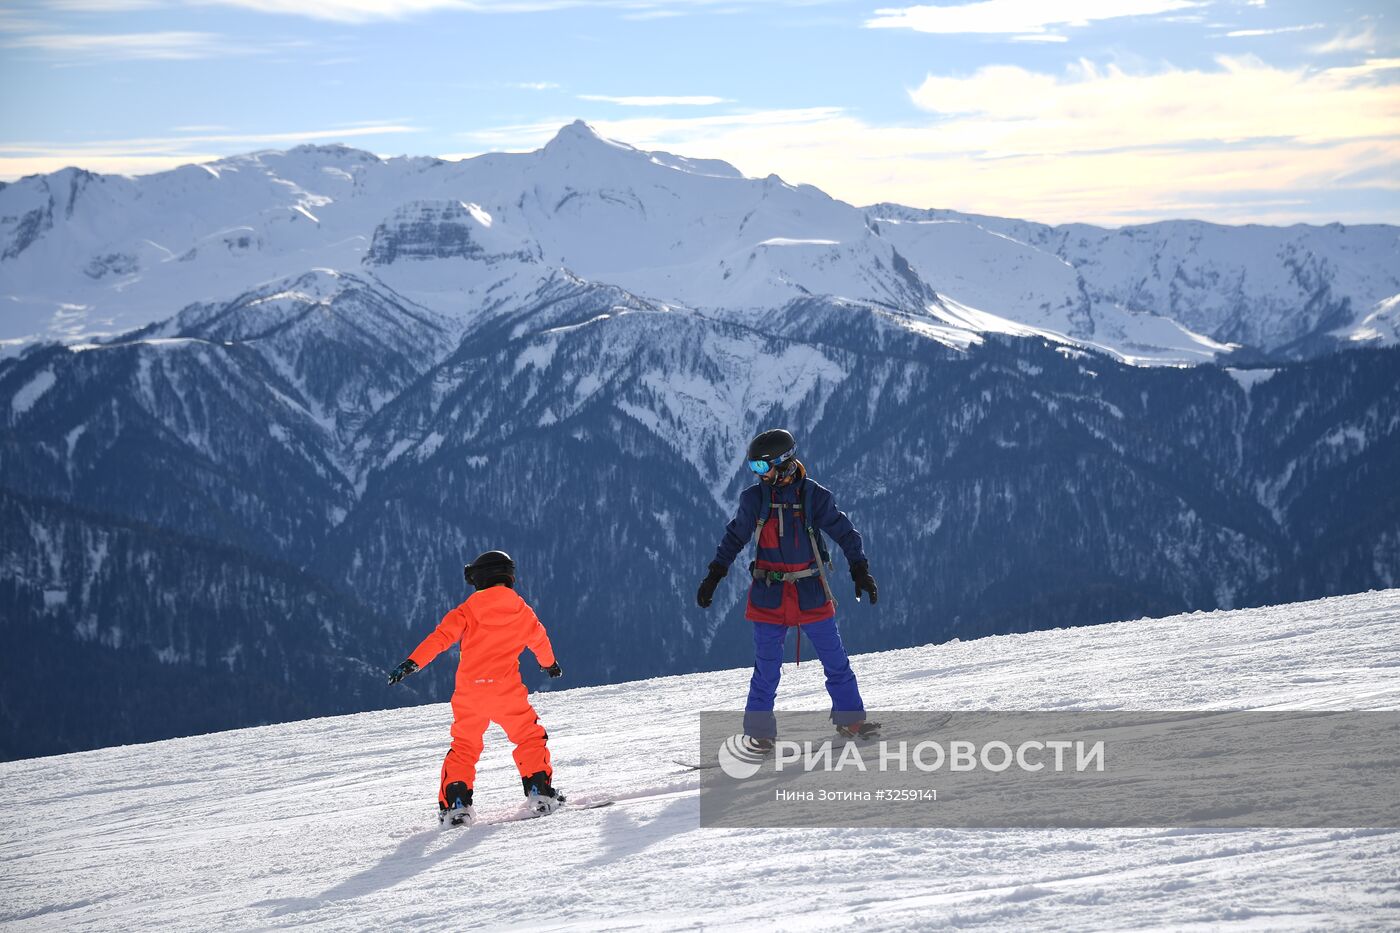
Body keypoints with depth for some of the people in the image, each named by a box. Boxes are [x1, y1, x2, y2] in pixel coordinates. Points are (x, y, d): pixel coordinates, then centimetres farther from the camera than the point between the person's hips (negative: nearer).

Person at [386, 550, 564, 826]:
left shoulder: (469, 610, 3)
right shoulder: (522, 612, 9)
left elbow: (441, 637, -7)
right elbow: (539, 641, 27)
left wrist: (411, 663, -8)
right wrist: (550, 664, 48)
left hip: (469, 691, 1)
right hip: (507, 689, 0)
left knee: (463, 746, 13)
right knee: (531, 737, 14)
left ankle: (454, 803, 3)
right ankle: (539, 791, 0)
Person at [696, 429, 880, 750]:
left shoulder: (814, 496, -4)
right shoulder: (753, 499, 0)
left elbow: (845, 533, 0)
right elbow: (734, 538, 11)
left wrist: (860, 571, -8)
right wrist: (714, 576, 7)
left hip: (811, 592, 0)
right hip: (769, 596, 0)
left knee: (836, 661, 6)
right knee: (766, 668, -1)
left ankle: (850, 720, 21)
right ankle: (759, 733, 8)